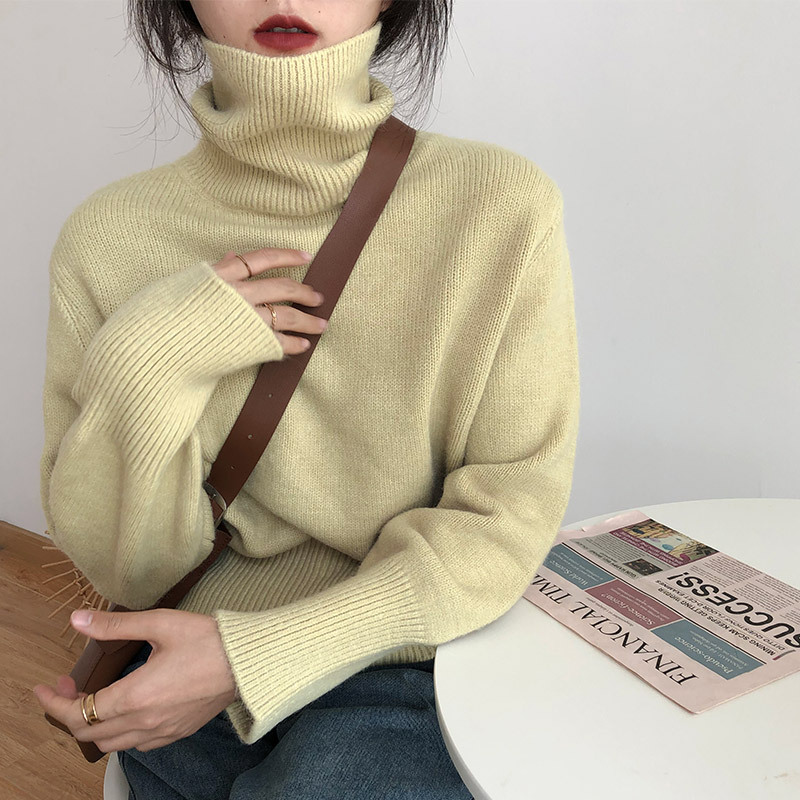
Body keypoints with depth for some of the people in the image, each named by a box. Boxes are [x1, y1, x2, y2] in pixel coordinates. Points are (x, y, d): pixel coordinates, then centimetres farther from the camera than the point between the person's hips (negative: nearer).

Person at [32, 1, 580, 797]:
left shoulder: (504, 204, -12)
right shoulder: (108, 236, -6)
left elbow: (509, 517, -10)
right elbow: (125, 569, -4)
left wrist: (253, 657, -17)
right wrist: (140, 370, -21)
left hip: (411, 667, -1)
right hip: (184, 674, 2)